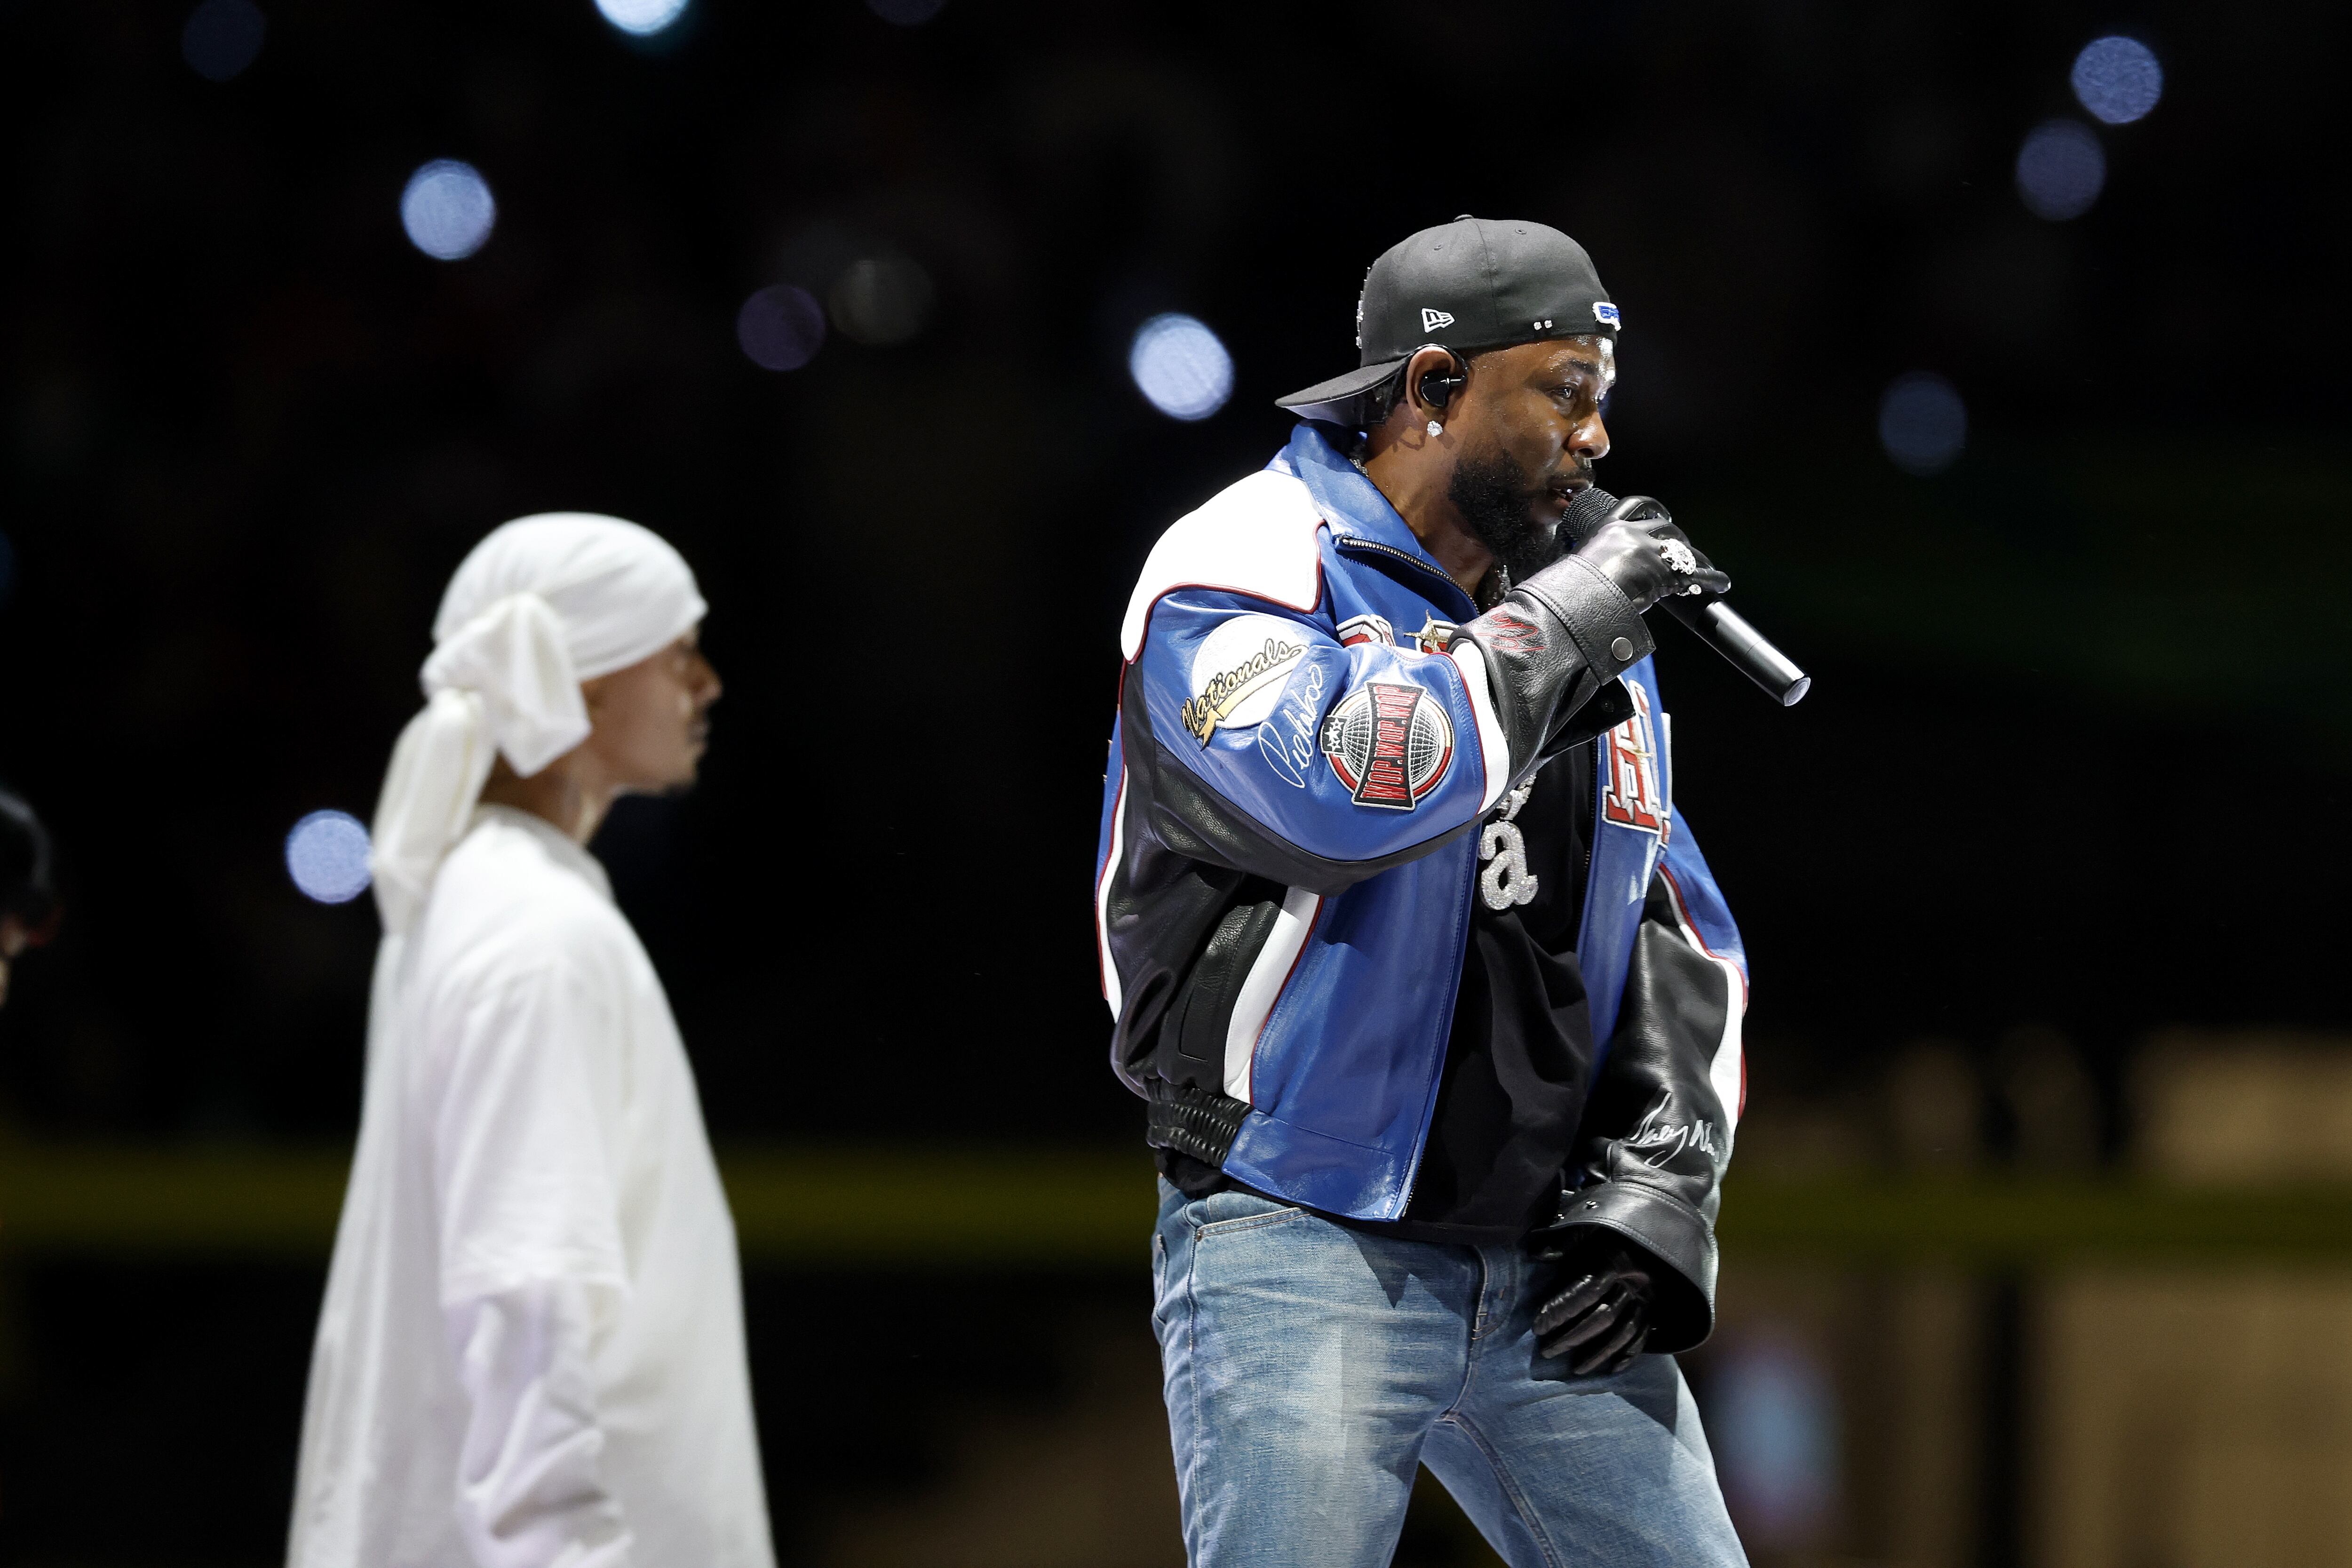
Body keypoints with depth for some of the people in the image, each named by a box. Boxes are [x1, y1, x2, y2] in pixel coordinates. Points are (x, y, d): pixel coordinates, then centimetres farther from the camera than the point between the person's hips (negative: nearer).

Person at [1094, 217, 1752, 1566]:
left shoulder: (1586, 616, 15)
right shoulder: (1243, 571, -7)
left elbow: (1675, 939, 18)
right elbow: (1339, 785, -28)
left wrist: (1656, 1184, 4)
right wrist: (1541, 633, -15)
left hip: (1546, 1272, 7)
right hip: (1303, 1250, -7)